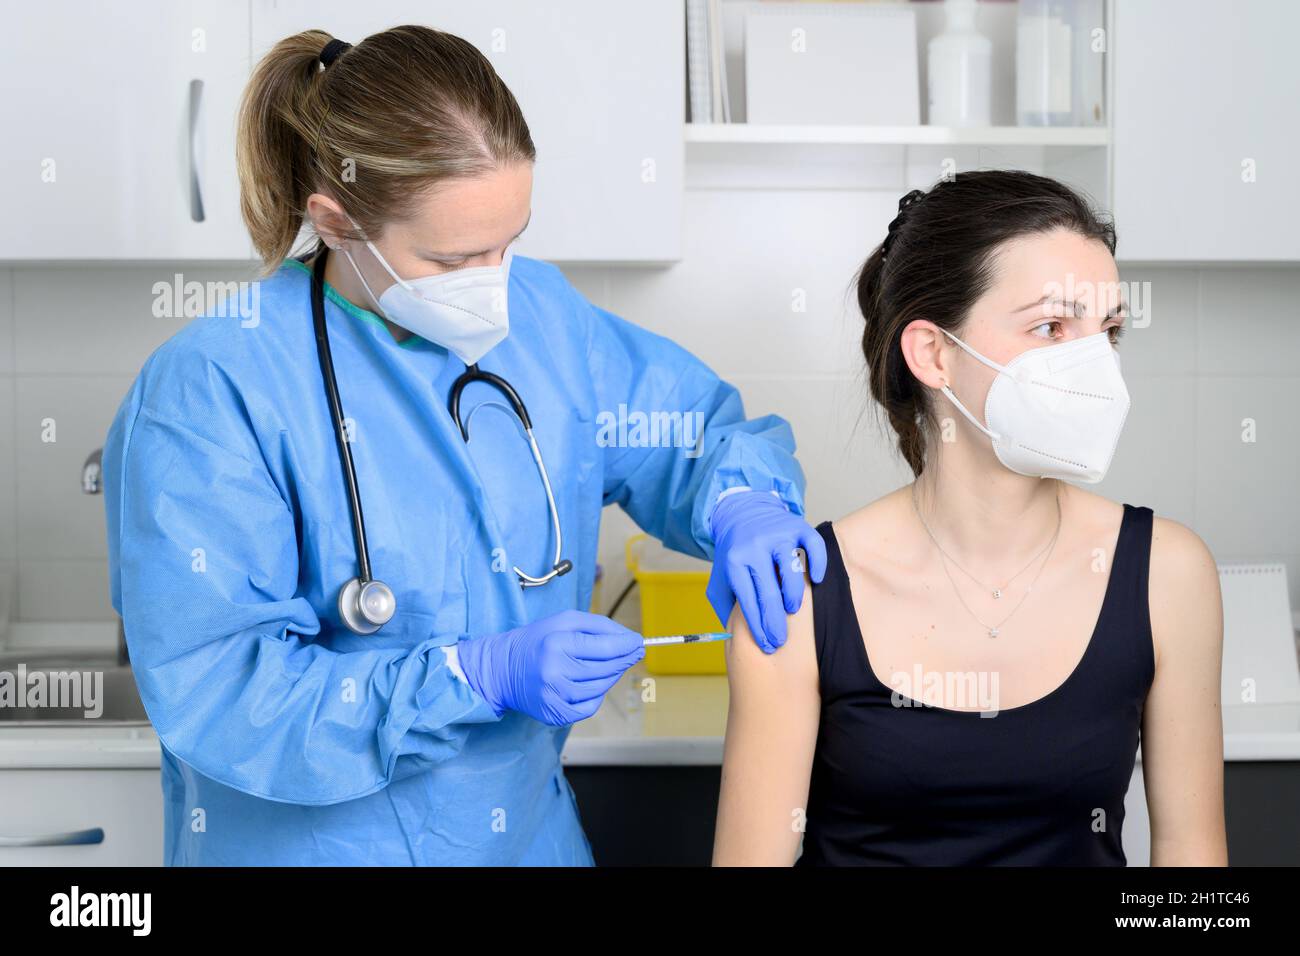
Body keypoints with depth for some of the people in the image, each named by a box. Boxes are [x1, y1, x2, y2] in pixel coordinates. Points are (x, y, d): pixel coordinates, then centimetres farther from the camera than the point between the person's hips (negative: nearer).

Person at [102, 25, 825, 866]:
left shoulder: (539, 311, -4)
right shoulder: (210, 390, -21)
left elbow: (703, 424, 8)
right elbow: (214, 694, -23)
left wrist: (740, 503, -15)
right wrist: (482, 675, -29)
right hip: (318, 841, -5)